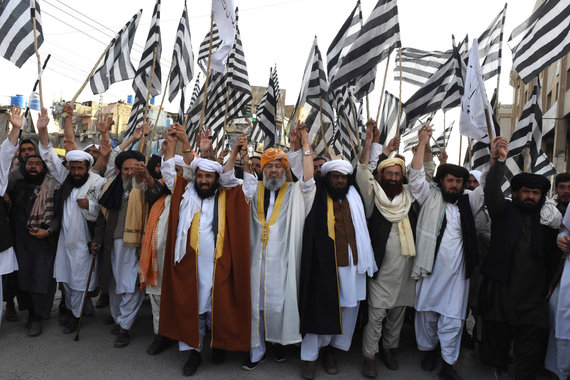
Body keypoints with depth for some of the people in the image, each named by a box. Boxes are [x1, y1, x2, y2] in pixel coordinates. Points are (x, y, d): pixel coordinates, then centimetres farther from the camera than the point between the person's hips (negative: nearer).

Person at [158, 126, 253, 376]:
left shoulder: (225, 198, 4)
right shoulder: (186, 194, 7)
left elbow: (229, 178, -7)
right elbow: (169, 173, 6)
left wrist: (235, 152, -14)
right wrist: (172, 143, 0)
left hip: (218, 263, -1)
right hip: (190, 262, 1)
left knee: (218, 305, 8)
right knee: (191, 306, 7)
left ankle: (219, 345, 29)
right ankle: (194, 351, 20)